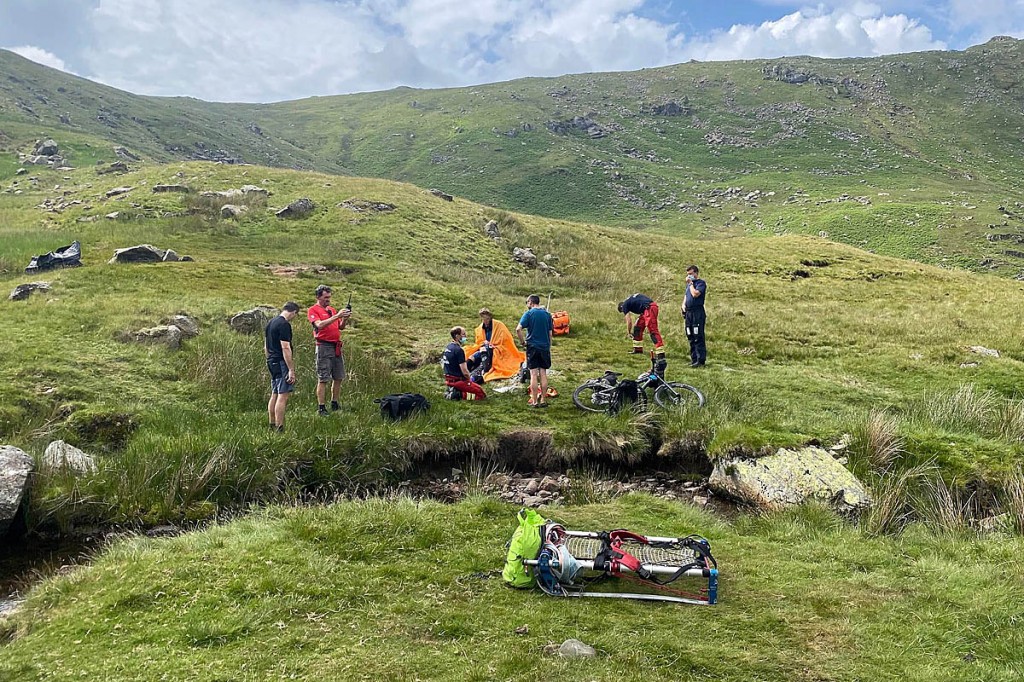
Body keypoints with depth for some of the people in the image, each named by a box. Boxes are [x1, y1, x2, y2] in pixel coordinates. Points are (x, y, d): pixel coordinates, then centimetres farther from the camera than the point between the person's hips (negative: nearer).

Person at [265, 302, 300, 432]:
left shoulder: (270, 323, 15)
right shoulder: (284, 325, -15)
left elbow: (266, 347, 22)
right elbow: (285, 348, -20)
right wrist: (291, 370, -20)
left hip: (272, 363, 10)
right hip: (282, 363, -10)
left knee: (274, 394, 15)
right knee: (283, 396, -9)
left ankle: (272, 425, 21)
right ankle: (279, 428, -10)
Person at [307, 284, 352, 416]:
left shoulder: (332, 310, 17)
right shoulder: (313, 310, -3)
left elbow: (340, 327, 17)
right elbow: (320, 325, -19)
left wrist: (345, 319, -4)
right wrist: (337, 316, -23)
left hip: (337, 347, 7)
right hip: (324, 347, -7)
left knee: (338, 378, 9)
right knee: (323, 379, -4)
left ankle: (335, 405, 20)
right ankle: (321, 408, 0)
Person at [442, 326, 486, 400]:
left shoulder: (447, 347, 7)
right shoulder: (459, 350, -20)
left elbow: (443, 366, 16)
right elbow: (465, 371, -21)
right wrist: (469, 380, -2)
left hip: (448, 380, 9)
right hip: (458, 381, -9)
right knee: (481, 394, -4)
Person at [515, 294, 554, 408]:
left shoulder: (529, 314, -6)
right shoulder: (547, 314, 7)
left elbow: (518, 329, -18)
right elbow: (550, 333, 8)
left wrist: (522, 342, -5)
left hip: (532, 347, -4)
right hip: (545, 347, 4)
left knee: (534, 374, -1)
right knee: (543, 374, 7)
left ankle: (534, 401, 0)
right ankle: (543, 400, 10)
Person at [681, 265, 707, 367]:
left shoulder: (701, 283, -6)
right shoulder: (689, 284, 19)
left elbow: (695, 294, -20)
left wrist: (691, 283, -8)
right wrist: (683, 304, 10)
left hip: (697, 312, -8)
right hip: (688, 312, 8)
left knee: (698, 337, -10)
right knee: (691, 338, 11)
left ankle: (701, 360, -9)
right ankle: (694, 359, 17)